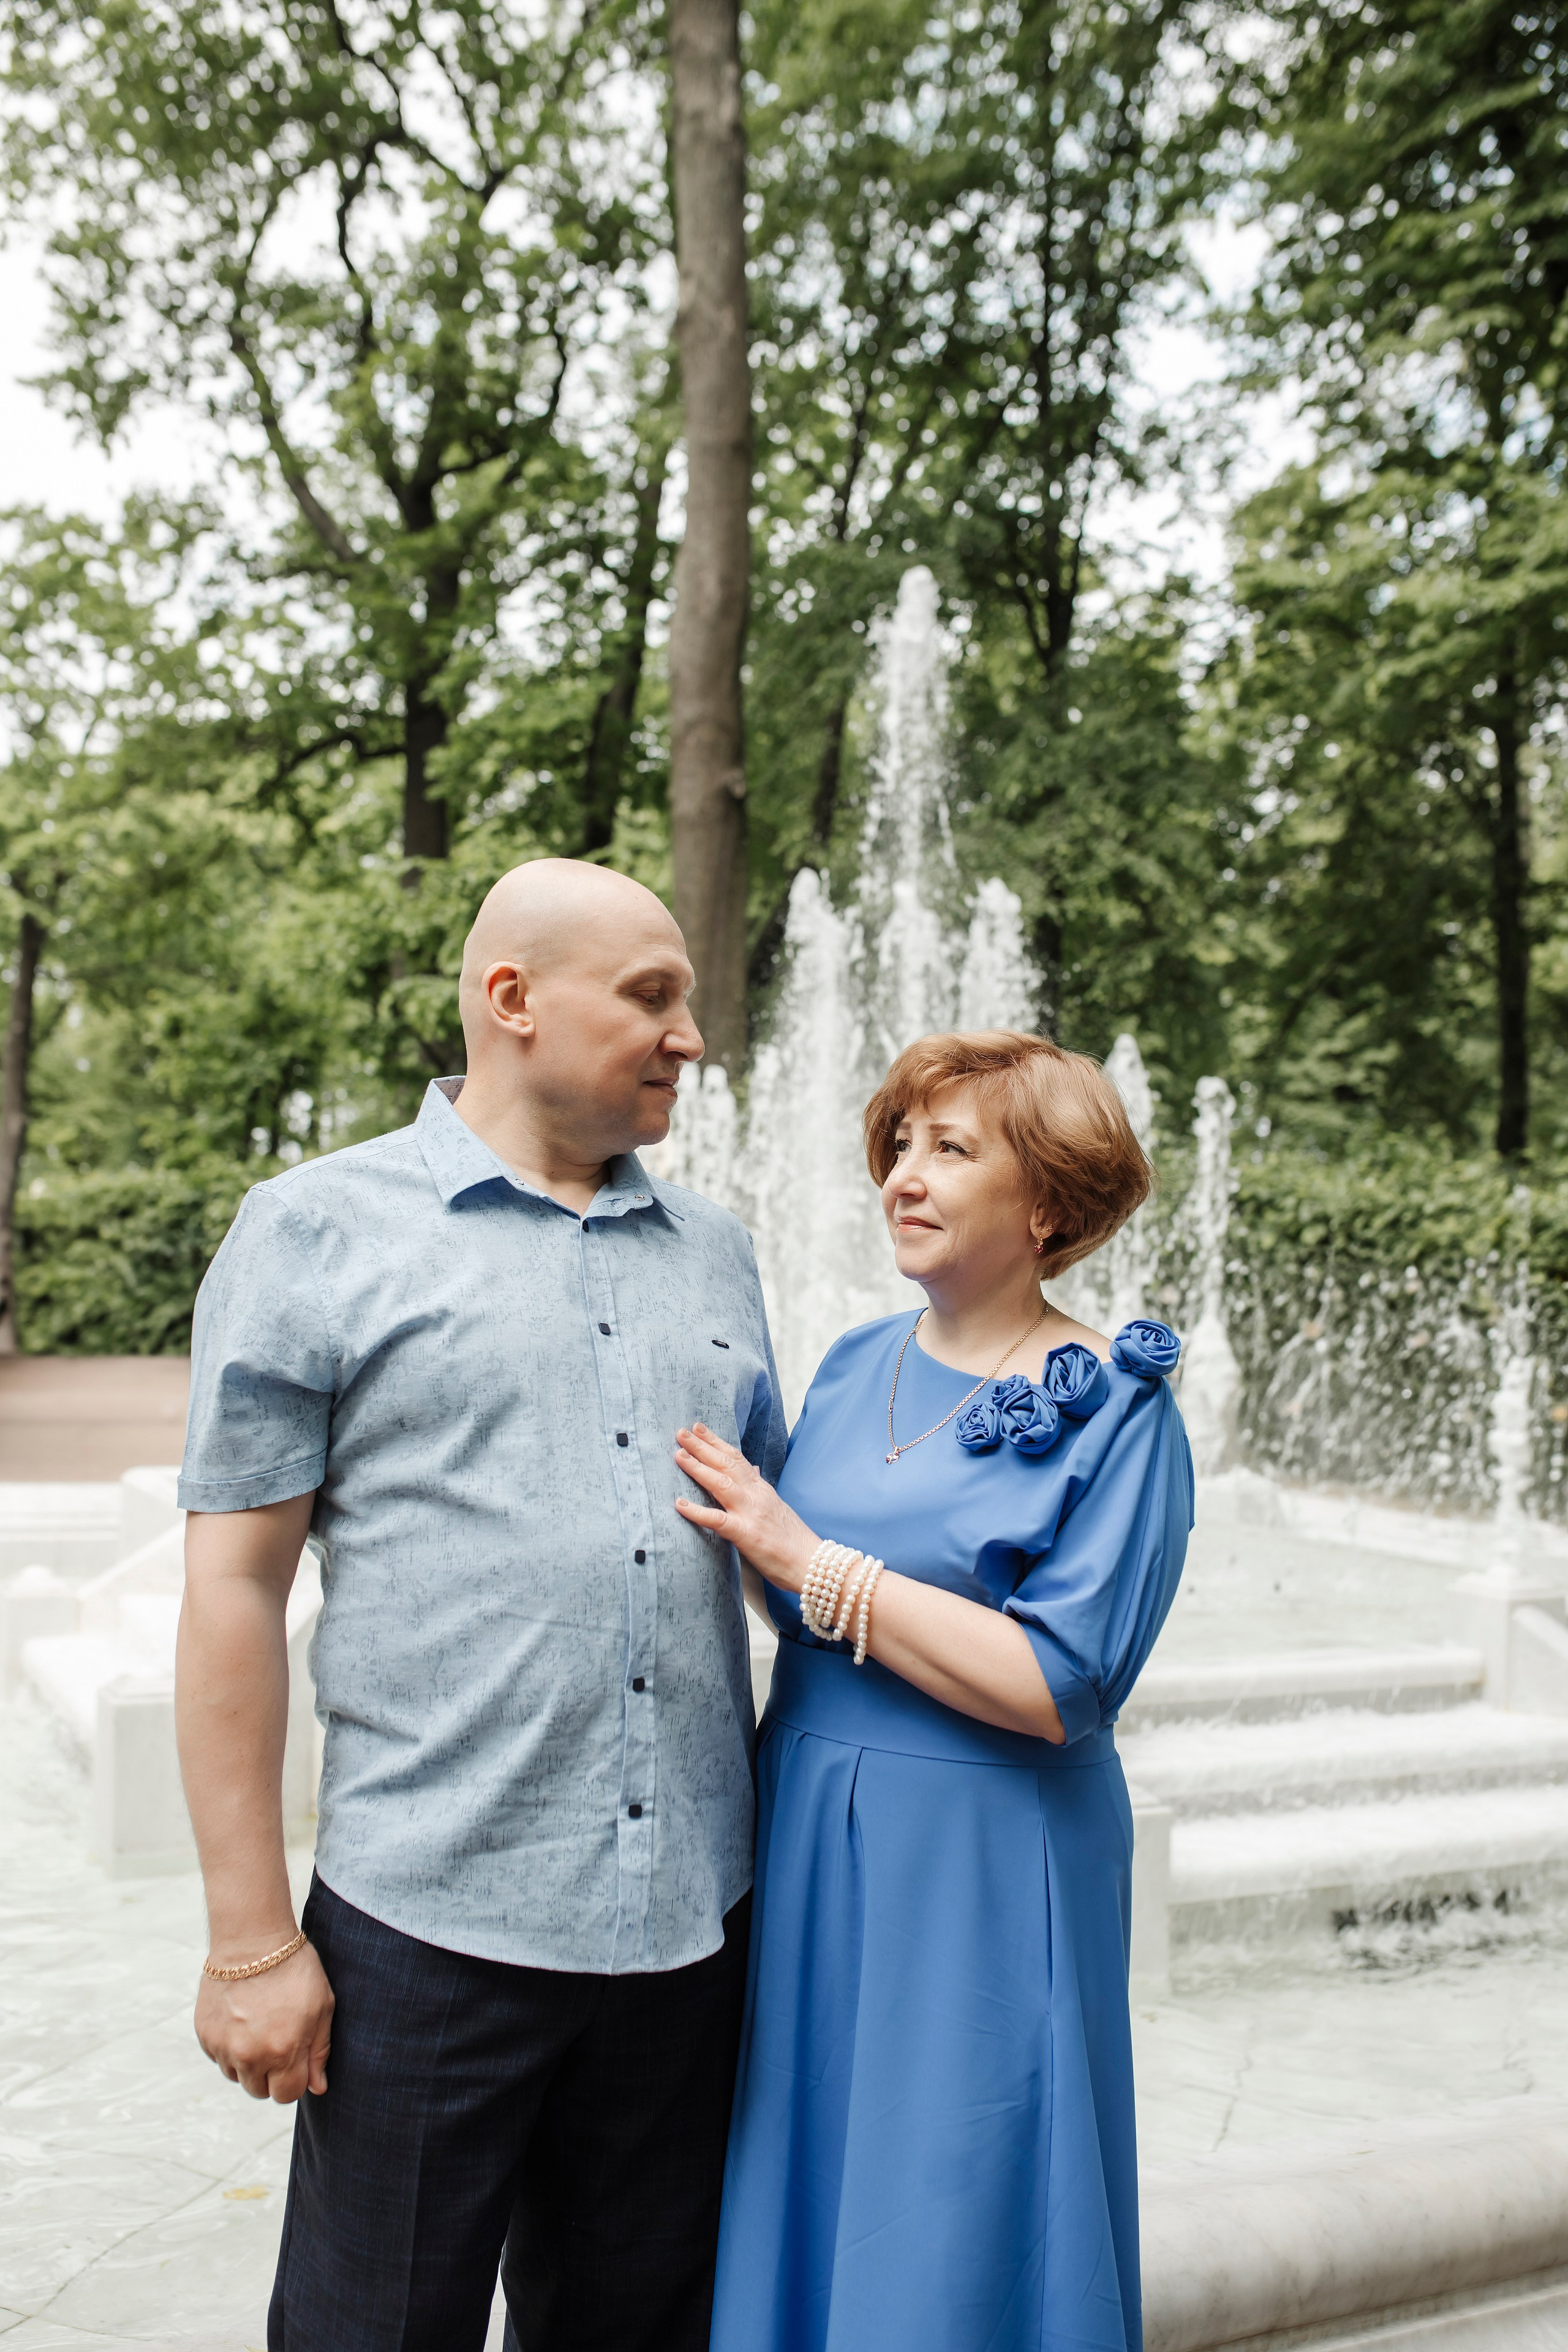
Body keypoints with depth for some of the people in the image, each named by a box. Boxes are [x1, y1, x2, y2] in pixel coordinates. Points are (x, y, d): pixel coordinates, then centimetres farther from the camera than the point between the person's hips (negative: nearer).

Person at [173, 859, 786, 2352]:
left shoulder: (712, 1253, 11)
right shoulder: (318, 1233, -4)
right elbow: (233, 1586, -7)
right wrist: (251, 1938, -9)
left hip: (689, 1923, 5)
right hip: (431, 1924, -4)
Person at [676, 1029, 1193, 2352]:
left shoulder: (1115, 1411, -12)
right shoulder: (856, 1367, 6)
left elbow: (1055, 1686, -21)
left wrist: (809, 1561, -20)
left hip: (980, 1880, -6)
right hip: (804, 1843, 6)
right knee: (804, 2199, 18)